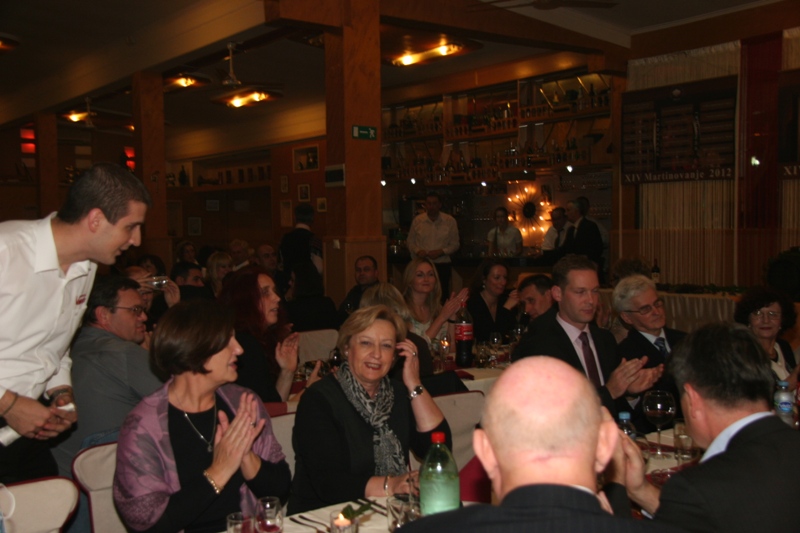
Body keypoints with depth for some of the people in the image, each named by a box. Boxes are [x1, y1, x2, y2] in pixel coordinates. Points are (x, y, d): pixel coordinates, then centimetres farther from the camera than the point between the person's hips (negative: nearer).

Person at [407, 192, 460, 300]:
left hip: (442, 265, 0)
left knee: (442, 296, -1)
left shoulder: (450, 221, 2)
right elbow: (410, 241, 12)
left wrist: (440, 252, -11)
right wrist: (417, 251, -8)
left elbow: (454, 244, 5)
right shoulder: (417, 220, 4)